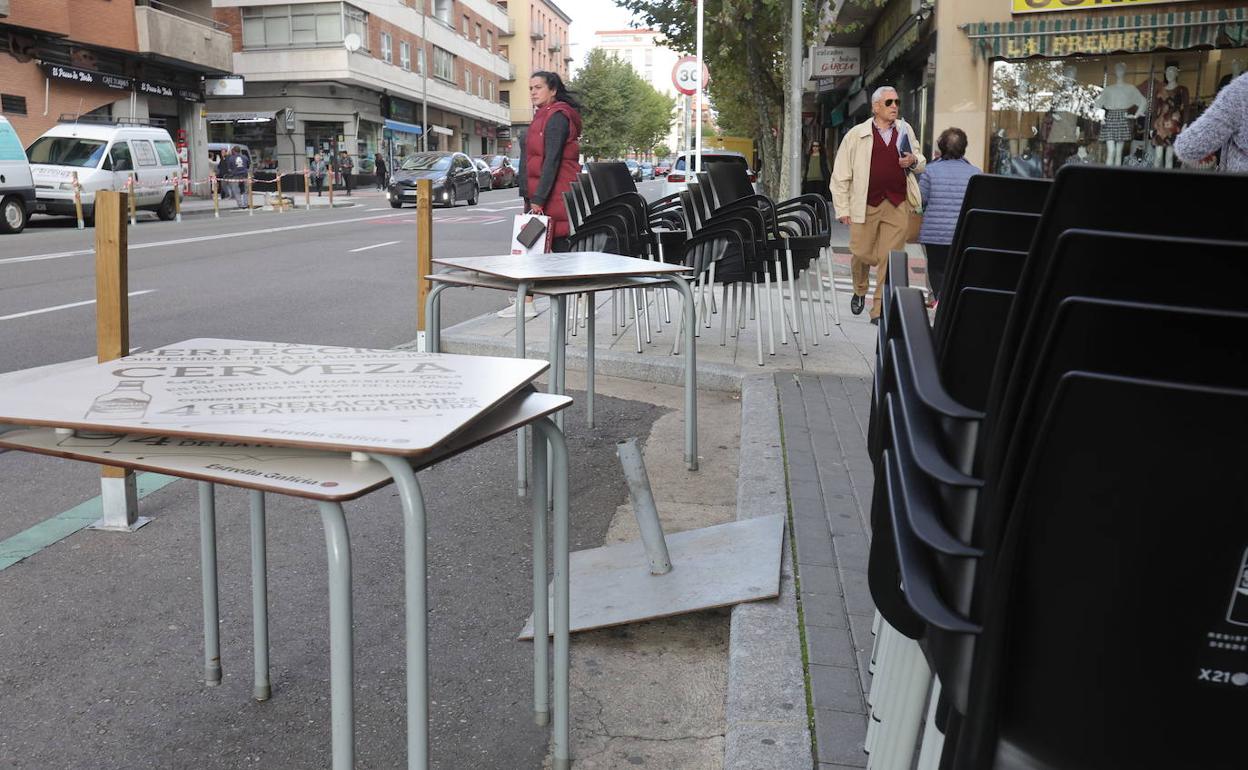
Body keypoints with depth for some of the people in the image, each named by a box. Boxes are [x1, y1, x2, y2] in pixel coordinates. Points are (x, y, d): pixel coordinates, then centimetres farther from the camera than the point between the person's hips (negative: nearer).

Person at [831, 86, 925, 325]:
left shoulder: (905, 130, 12)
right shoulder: (856, 135, 1)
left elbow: (921, 162, 25)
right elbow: (840, 174, 2)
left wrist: (914, 160, -1)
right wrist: (843, 209, -2)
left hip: (898, 205, 2)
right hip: (866, 204, -2)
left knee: (889, 258, -2)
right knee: (862, 253, 2)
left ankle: (879, 309, 7)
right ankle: (859, 291, 34)